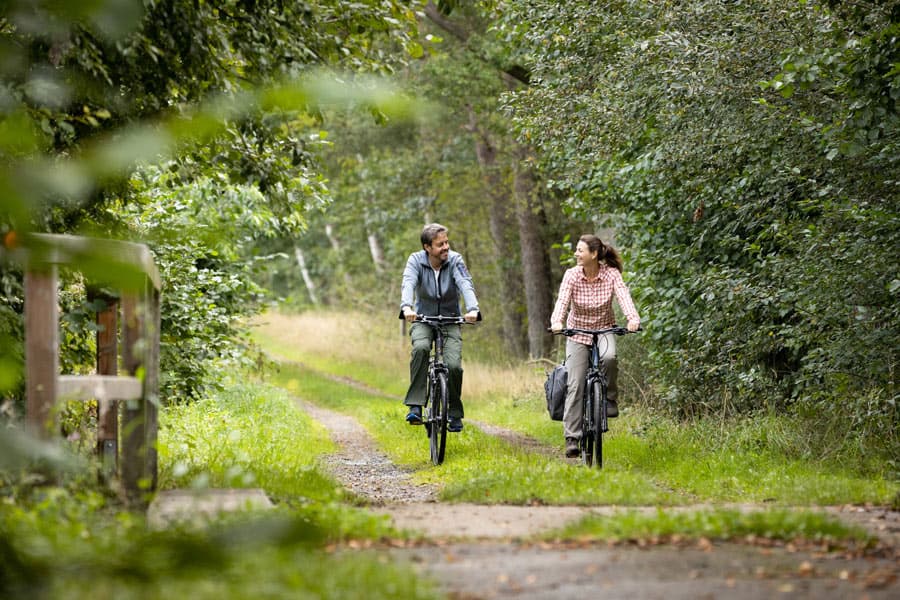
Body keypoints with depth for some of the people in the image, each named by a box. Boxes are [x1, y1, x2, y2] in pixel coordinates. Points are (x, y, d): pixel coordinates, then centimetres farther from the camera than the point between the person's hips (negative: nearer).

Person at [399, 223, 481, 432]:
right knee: (421, 348, -33)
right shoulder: (416, 260, -12)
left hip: (450, 320, 0)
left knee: (453, 365, -20)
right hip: (423, 319, 0)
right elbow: (408, 284, -30)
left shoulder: (455, 260, -13)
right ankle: (415, 406, -30)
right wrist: (406, 307, -51)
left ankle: (454, 413, 5)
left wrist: (473, 309, -48)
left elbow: (466, 285, -28)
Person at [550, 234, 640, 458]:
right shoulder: (571, 275, -13)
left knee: (608, 357, -36)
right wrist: (556, 322, -47)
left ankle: (610, 398, -10)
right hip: (578, 333, 0)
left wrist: (633, 318, -47)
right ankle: (572, 437, -8)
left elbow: (624, 296, -27)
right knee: (575, 386, -10)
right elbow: (562, 300, -26)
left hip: (604, 330, 0)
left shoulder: (611, 274, -14)